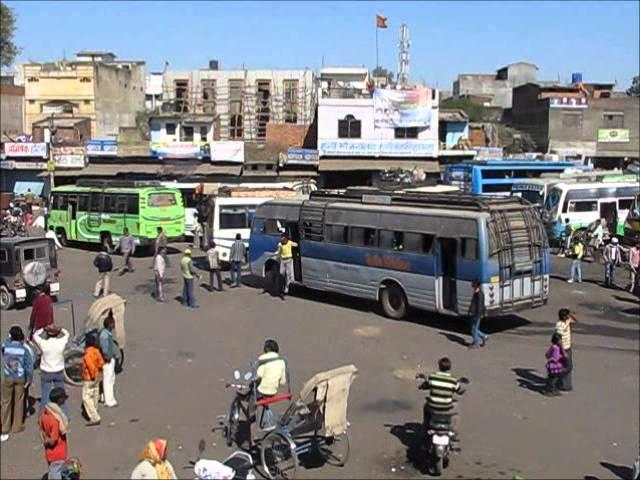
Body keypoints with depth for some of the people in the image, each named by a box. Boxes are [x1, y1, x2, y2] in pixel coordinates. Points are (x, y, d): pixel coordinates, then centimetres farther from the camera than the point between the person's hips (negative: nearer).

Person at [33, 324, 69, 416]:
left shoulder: (43, 343, -16)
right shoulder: (61, 342, -14)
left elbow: (35, 335, 4)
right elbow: (66, 333, 8)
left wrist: (44, 329, 1)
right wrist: (59, 329, -3)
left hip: (46, 373, -1)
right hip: (59, 372, 1)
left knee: (45, 396, 10)